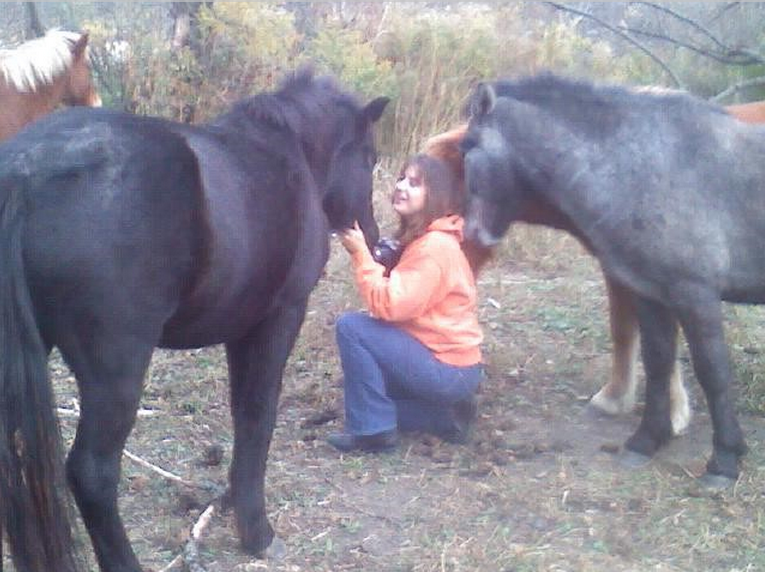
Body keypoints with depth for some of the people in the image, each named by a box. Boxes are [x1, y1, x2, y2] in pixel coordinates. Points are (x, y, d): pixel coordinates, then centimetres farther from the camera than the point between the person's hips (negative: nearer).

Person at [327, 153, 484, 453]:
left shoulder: (435, 246, -20)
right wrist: (369, 255, 1)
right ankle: (445, 414, 11)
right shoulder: (419, 238, 12)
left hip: (448, 370, -10)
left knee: (351, 326, -17)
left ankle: (373, 430, -10)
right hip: (444, 363, 10)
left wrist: (360, 253, -18)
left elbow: (390, 306, -24)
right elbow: (398, 299, 12)